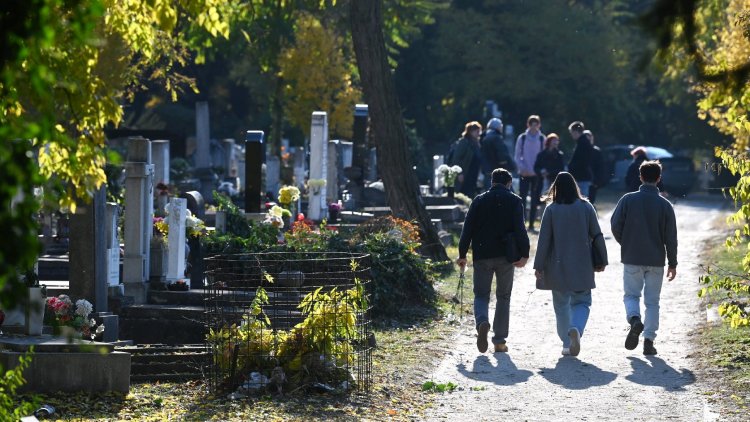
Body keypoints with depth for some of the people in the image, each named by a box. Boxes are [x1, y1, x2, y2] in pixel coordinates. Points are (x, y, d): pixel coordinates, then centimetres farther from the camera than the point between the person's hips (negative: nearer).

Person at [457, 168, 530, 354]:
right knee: (503, 297, 11)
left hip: (482, 255, 0)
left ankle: (482, 322, -24)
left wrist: (462, 254, 5)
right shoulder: (514, 201, 0)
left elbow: (468, 229, 1)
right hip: (506, 256, 0)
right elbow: (519, 229, -10)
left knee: (481, 294, 8)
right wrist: (524, 254, -9)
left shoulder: (479, 201, 4)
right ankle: (499, 341, 9)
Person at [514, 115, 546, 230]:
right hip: (524, 173, -1)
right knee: (522, 198, -6)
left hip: (537, 174, 1)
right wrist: (522, 168, -11)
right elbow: (517, 156, 4)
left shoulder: (542, 139, 2)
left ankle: (531, 223, 9)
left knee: (535, 199, 3)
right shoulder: (522, 138, 1)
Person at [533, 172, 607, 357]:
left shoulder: (551, 210, -6)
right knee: (581, 302, 8)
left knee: (561, 305, 12)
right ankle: (576, 328, -21)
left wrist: (539, 265, -3)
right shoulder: (586, 207, -2)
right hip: (582, 266, 0)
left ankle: (567, 344, 13)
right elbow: (597, 236, 1)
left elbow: (544, 239, -7)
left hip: (558, 266, 0)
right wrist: (602, 260, 10)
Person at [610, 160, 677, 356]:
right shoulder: (665, 205, -3)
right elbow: (670, 237, -2)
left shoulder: (628, 200, -5)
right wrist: (672, 263, 8)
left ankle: (634, 320, -18)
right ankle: (649, 340, 4)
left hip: (632, 259, -1)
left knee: (631, 295, 12)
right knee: (652, 301, 9)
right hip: (656, 260, 1)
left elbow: (615, 225, -6)